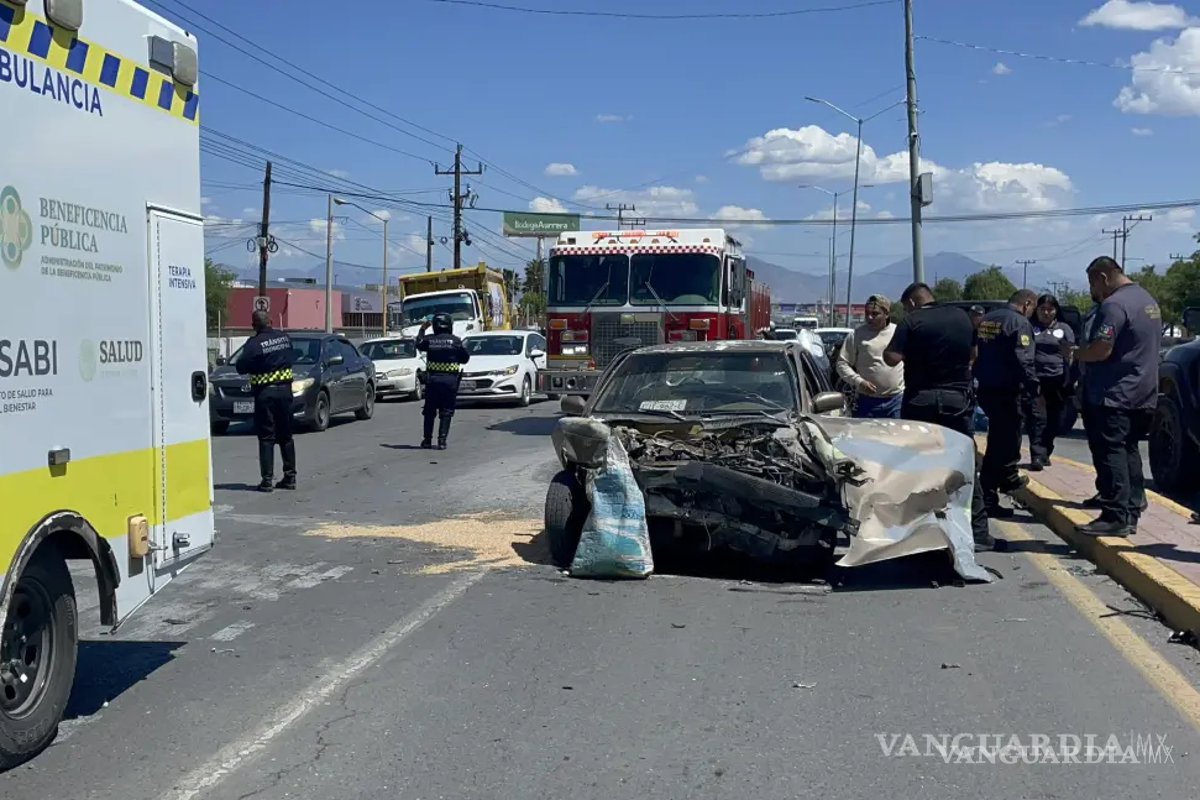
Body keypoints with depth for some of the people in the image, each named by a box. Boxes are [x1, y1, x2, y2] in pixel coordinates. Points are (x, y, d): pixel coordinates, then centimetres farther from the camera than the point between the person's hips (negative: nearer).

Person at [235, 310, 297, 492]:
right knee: (286, 435, 12)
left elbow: (241, 367, -11)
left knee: (266, 437, -1)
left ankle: (267, 479, -4)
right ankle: (290, 477, 13)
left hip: (265, 392, -4)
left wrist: (255, 364, 7)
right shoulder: (285, 337, 2)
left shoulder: (254, 343, -13)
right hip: (285, 389, 5)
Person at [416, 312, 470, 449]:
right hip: (450, 381, -2)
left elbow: (419, 344, 21)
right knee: (446, 412, 3)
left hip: (432, 380, 2)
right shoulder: (455, 341, -6)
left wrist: (422, 329, 35)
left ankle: (427, 440, 15)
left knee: (429, 411, 13)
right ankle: (442, 440, -5)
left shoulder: (429, 340, 0)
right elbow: (465, 358, 0)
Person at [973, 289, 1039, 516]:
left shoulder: (986, 319, 13)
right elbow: (1024, 361, -21)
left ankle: (1009, 478, 41)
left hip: (986, 389, 9)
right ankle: (987, 499, -3)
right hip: (1007, 391, -8)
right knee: (1001, 442, -4)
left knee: (1003, 436, 26)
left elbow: (976, 354, 18)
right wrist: (1035, 390, -18)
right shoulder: (1019, 322, -13)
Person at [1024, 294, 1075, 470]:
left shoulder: (1064, 329, 12)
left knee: (1053, 420, 6)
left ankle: (1045, 453, 18)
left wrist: (1070, 380, -4)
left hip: (1057, 381, 2)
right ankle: (1037, 455, -15)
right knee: (1036, 418, -11)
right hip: (1035, 380, -1)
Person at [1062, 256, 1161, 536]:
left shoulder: (1115, 305, -17)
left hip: (1114, 395, -10)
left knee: (1110, 454, -7)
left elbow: (1101, 350, -24)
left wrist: (1073, 352, -7)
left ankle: (1115, 517, -8)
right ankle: (1131, 512, 18)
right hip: (1142, 395, 10)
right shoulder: (1147, 300, 16)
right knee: (1128, 453, 14)